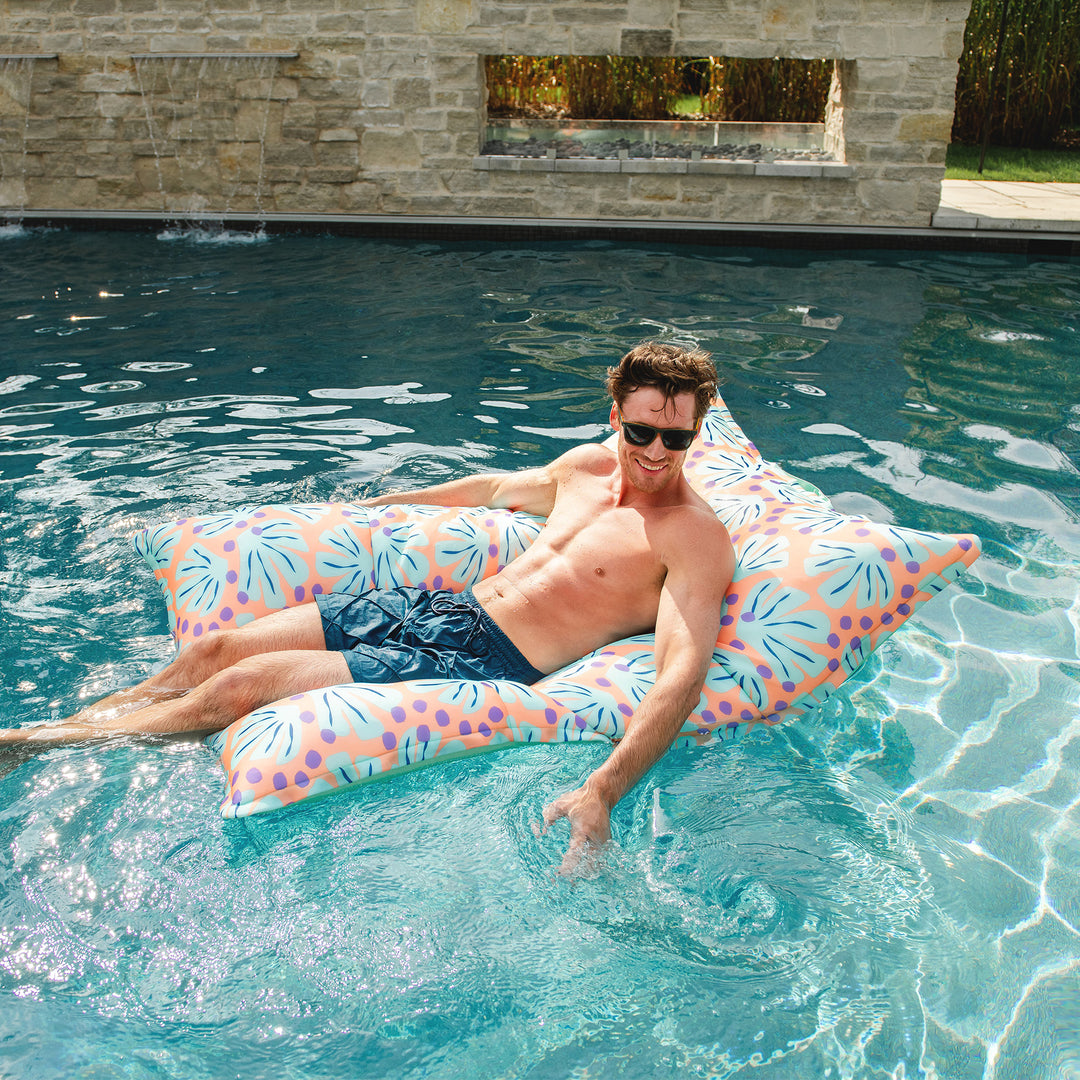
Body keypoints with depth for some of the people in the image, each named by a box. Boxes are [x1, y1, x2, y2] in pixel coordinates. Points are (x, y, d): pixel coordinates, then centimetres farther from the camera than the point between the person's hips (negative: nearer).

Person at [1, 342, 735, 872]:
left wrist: (603, 791, -39)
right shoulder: (588, 466, 12)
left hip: (483, 665, -7)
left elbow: (683, 673, -22)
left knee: (241, 688, -14)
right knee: (214, 650, 0)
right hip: (437, 607, 7)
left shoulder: (696, 536, -10)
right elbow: (496, 488, 29)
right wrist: (365, 507, 39)